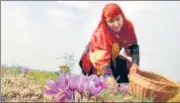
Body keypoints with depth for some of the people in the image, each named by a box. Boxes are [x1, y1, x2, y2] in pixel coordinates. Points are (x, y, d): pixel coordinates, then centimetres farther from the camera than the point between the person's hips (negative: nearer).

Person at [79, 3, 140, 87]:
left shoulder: (128, 26, -21)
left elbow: (133, 46, -16)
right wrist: (108, 76, -59)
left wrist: (135, 63, -33)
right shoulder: (101, 33, -37)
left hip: (113, 58, 6)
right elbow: (102, 58, -45)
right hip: (95, 58, -6)